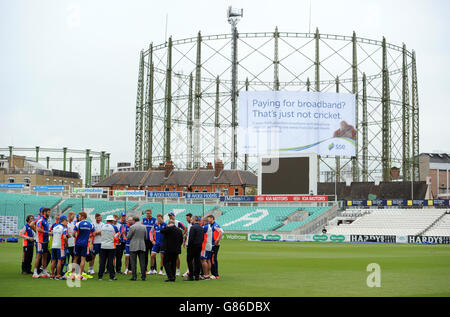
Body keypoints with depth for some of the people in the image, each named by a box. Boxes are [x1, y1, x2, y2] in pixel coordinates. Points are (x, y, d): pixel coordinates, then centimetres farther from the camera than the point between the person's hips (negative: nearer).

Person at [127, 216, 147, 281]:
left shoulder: (132, 227, -9)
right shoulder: (144, 227, 6)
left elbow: (128, 237, -3)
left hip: (134, 247, -4)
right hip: (142, 246, 4)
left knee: (133, 262, 0)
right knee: (142, 262, 6)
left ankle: (134, 276, -3)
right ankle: (143, 276, 6)